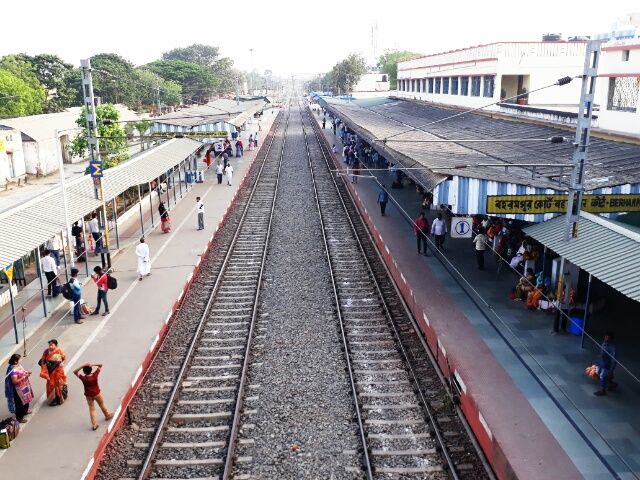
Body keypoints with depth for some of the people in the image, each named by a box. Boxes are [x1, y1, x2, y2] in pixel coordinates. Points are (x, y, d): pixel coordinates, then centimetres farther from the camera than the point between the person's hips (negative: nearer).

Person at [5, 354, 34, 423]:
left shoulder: (18, 365, -3)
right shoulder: (13, 370, -30)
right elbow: (15, 382, -30)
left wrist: (27, 373, -5)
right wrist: (24, 377, -27)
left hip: (24, 387, 9)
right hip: (18, 390, -9)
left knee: (26, 400, 27)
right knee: (20, 403, 8)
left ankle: (25, 411, 51)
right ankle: (19, 418, 25)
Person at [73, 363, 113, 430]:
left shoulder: (83, 378, -23)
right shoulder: (95, 375, -20)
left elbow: (75, 372, -15)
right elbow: (100, 365, -10)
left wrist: (82, 366, -25)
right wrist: (92, 365, -24)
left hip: (88, 395, -1)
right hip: (97, 393, 1)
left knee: (91, 409, 10)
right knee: (102, 405, 24)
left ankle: (94, 424, 10)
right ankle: (107, 415, 43)